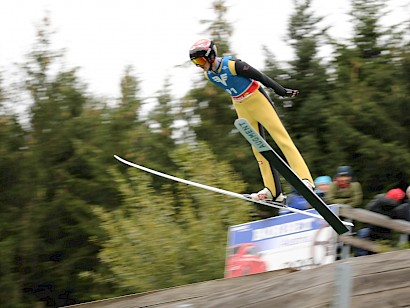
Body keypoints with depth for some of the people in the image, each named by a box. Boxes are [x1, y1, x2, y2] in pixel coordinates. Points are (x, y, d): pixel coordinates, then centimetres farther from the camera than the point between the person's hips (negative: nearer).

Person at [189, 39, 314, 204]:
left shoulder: (232, 65, -26)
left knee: (281, 137, -11)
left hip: (257, 100, -7)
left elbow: (259, 76, -19)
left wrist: (282, 91, -12)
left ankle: (305, 179, -16)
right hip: (241, 108, 8)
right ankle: (273, 191, 7)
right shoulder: (208, 74, -3)